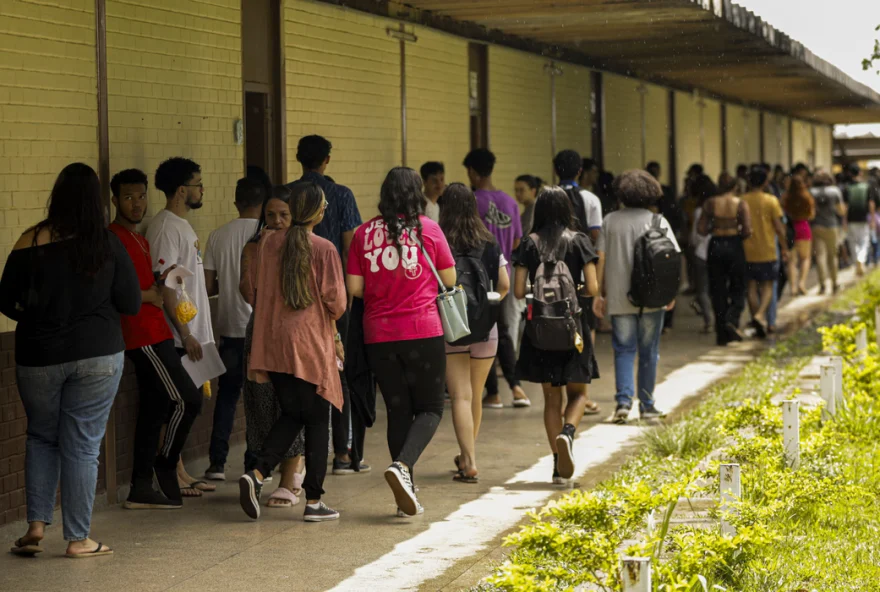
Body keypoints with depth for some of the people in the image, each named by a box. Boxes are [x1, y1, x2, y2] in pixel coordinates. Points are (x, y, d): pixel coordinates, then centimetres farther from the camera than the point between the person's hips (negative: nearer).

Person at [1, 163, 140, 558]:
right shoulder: (109, 246, -7)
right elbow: (131, 304, -2)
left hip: (38, 358, 1)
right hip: (98, 355, -1)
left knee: (41, 438, 19)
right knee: (82, 445, 6)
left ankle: (36, 527, 9)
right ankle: (78, 539, 9)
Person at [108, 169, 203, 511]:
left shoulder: (138, 240, 20)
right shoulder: (114, 239, -11)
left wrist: (160, 283, 8)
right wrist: (152, 296, -11)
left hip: (154, 334, 10)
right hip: (143, 337, -10)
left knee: (154, 409, 8)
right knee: (188, 399, -10)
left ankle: (141, 490, 11)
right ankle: (166, 466, 6)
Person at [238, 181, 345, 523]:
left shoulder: (268, 244, 4)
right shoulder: (324, 250, -10)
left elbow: (254, 292, 11)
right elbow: (336, 302, -9)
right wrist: (334, 332, 12)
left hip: (272, 343, 5)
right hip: (311, 344, -5)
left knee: (291, 415, 18)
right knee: (317, 421, 6)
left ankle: (257, 473, -3)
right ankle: (313, 501, 7)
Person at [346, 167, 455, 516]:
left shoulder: (365, 233, 3)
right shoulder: (427, 228, -3)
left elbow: (354, 288, 2)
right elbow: (449, 279, 4)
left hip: (379, 335, 3)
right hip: (423, 331, -3)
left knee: (397, 410, 11)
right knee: (429, 407, 6)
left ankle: (406, 494, 13)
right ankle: (402, 465, -20)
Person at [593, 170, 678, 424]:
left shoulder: (610, 221, 0)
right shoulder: (658, 221, -2)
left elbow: (600, 258, 0)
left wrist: (598, 293, 6)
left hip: (619, 297, 1)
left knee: (623, 350, 7)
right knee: (648, 352, 9)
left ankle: (623, 401, -9)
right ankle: (647, 405, 14)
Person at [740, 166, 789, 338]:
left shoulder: (742, 201, -2)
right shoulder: (771, 201, -8)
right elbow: (779, 227, -7)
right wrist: (784, 248, 4)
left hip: (747, 251, 2)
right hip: (767, 250, -2)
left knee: (752, 287, 10)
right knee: (768, 287, 5)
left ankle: (759, 322, 10)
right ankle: (761, 315, -17)